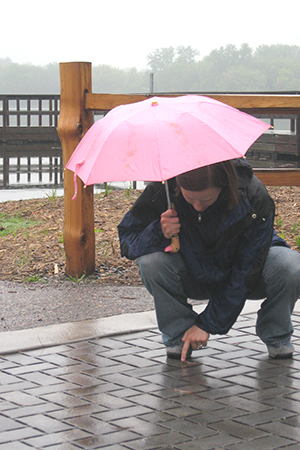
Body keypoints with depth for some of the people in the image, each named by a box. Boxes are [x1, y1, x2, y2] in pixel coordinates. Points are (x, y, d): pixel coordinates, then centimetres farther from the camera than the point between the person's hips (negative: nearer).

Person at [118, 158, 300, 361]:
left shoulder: (255, 198, -29)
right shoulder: (162, 191, -26)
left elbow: (245, 271, -24)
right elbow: (126, 238, -16)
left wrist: (207, 324, -24)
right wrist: (158, 232, -40)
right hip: (193, 277, 1)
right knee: (151, 263, -31)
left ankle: (277, 337, -1)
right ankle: (178, 336, -6)